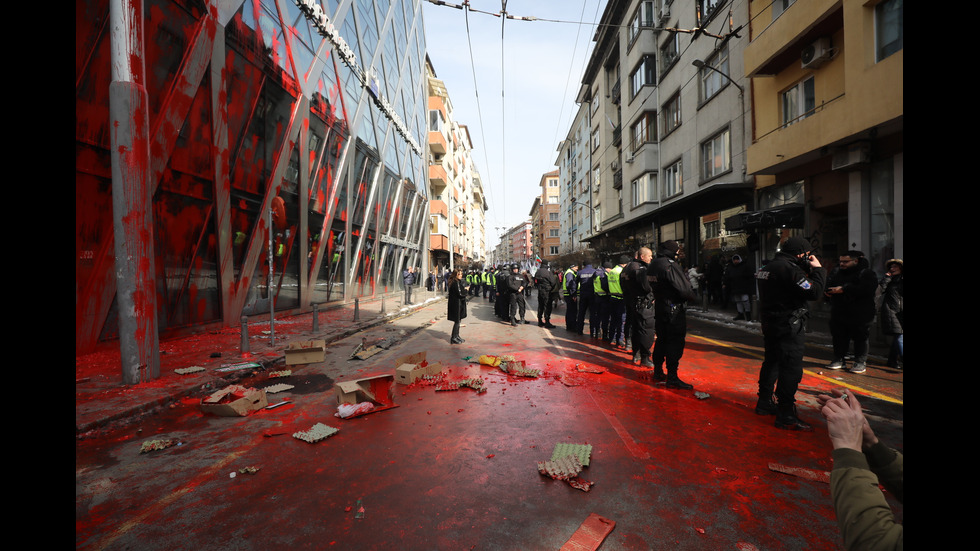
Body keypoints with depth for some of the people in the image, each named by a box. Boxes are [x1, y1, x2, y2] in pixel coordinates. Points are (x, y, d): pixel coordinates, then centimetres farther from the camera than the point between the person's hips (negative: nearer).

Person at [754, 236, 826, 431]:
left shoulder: (768, 267, 11)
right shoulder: (789, 269, -18)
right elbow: (814, 292, -20)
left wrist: (809, 271, 9)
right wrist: (818, 269, -7)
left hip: (771, 324, 10)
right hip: (788, 327, -10)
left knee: (772, 362, 19)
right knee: (791, 369, -6)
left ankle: (764, 402, 30)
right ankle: (785, 416, -3)